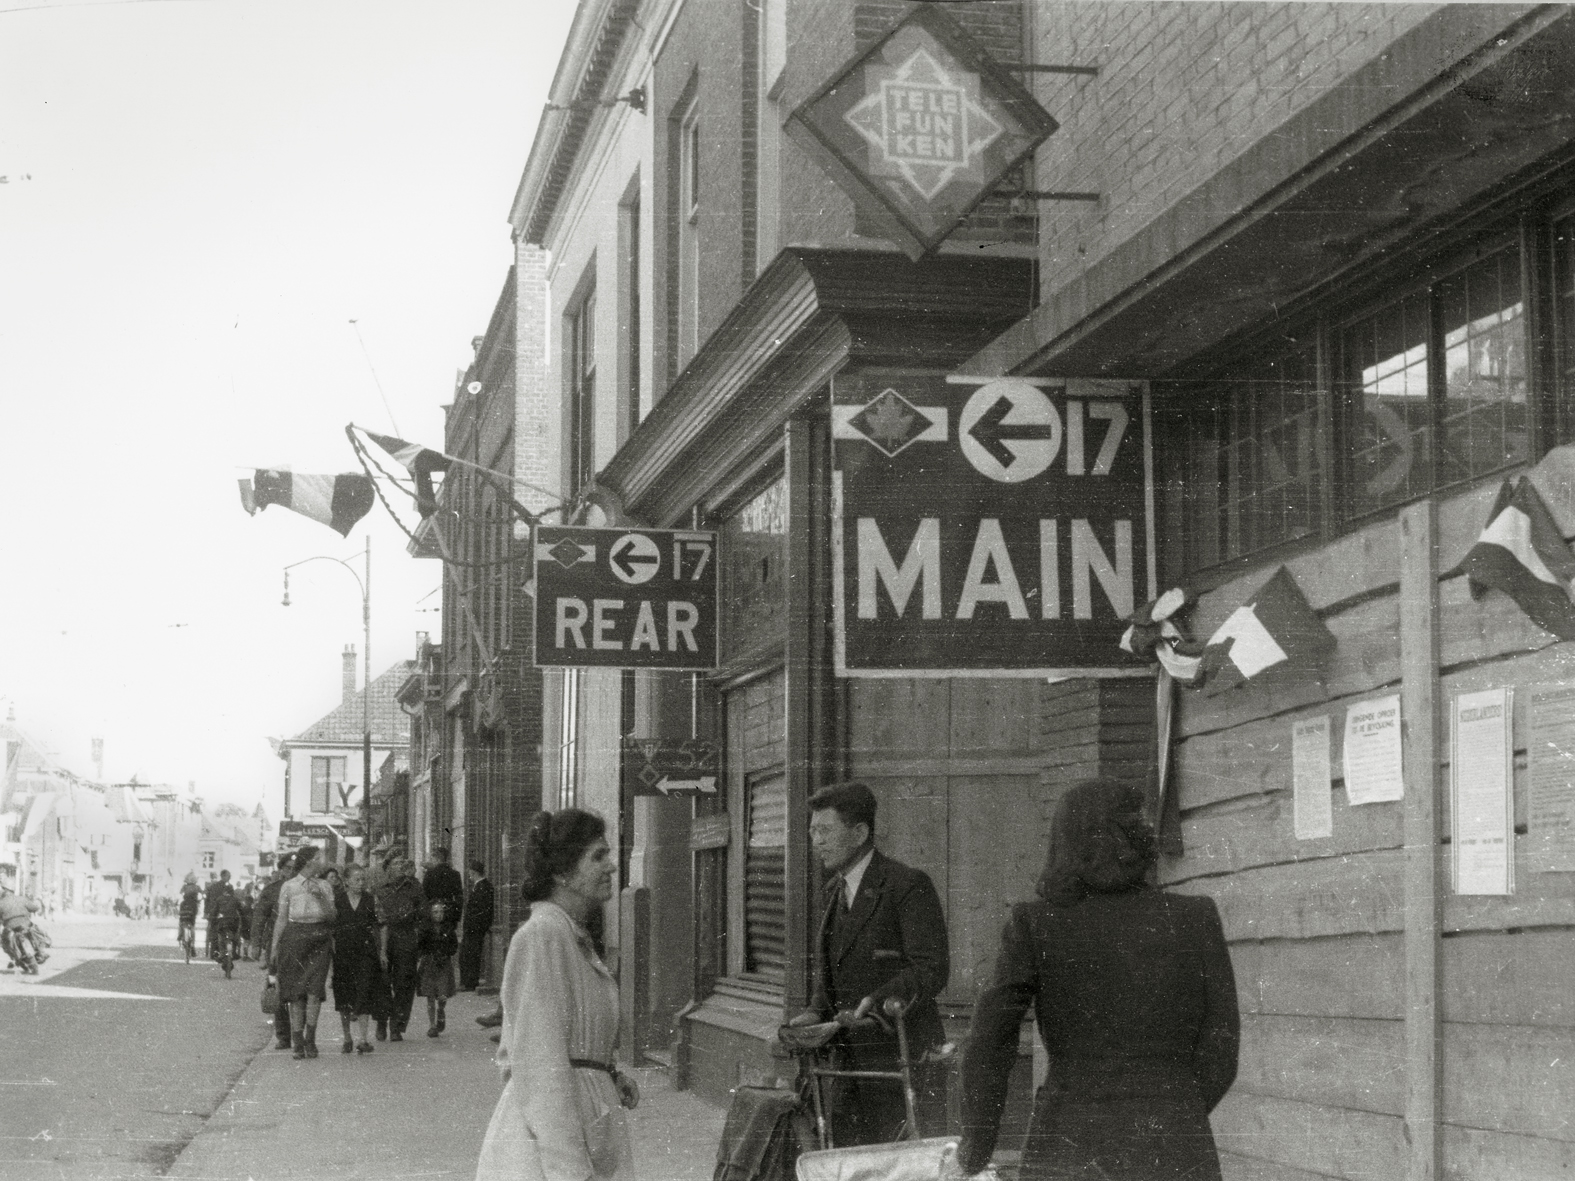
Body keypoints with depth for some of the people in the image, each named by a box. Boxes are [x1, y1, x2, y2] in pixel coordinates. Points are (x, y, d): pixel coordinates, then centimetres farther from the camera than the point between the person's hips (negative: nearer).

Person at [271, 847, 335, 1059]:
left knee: (314, 990, -10)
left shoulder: (324, 886, 10)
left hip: (319, 940, 1)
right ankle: (297, 1041, 6)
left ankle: (310, 1038, -1)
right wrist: (274, 947, 3)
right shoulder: (289, 887, 3)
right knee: (296, 993, -1)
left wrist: (320, 896, -9)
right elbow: (281, 919, 5)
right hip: (294, 938, -1)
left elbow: (332, 916, 4)